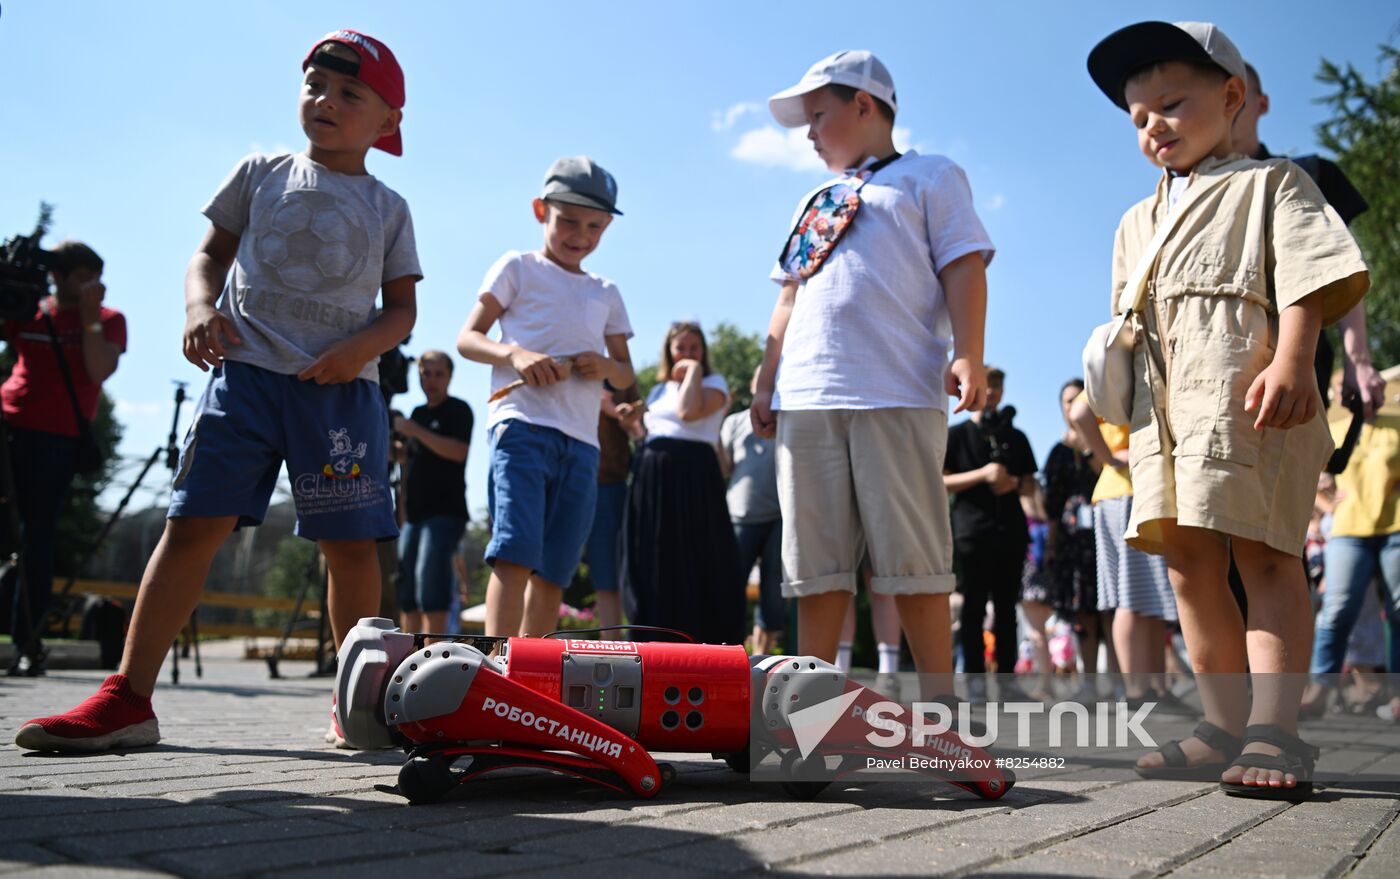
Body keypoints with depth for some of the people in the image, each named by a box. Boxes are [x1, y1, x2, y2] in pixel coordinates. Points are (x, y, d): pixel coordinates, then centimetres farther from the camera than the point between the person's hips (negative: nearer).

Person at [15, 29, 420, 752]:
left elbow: (401, 308, 9)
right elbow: (211, 254, 16)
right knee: (194, 521, -9)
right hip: (245, 369, 0)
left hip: (341, 386, 0)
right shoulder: (261, 173, 15)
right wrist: (200, 307, -5)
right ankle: (127, 698, -7)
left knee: (350, 544, -1)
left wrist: (361, 346, -11)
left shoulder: (388, 209, 12)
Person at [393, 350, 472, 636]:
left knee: (429, 578, -18)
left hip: (444, 512, -8)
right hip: (414, 513, 8)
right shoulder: (418, 413, 21)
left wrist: (416, 432, -18)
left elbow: (458, 451, -17)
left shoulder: (458, 410, -1)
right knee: (406, 588, 6)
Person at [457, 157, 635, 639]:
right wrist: (516, 353, -16)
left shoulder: (606, 294, 22)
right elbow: (467, 338, 4)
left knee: (554, 570, 3)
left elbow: (626, 375, 22)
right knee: (515, 550, -20)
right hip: (522, 424, -5)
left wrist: (607, 366, -2)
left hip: (581, 441, 5)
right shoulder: (519, 268, 10)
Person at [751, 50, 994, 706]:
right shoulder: (813, 204, 30)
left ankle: (939, 704, -1)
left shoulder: (930, 176, 12)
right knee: (815, 562, 3)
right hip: (806, 401, 6)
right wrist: (766, 381, 18)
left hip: (897, 398, -6)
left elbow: (963, 266, 0)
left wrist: (968, 354, -13)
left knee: (912, 558, -7)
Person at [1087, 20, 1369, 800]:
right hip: (1163, 407, 7)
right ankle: (1225, 725, 10)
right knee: (1189, 563, 4)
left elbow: (1309, 274, -4)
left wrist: (1292, 361, -19)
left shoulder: (1267, 183, 10)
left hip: (1244, 392, -7)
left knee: (1263, 554, -13)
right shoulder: (1137, 223, 29)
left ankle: (1275, 730, -17)